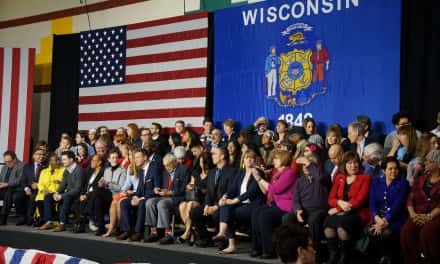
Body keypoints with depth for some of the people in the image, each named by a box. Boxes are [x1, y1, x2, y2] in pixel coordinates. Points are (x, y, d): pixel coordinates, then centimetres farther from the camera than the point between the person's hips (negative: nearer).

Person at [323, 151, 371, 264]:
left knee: (341, 224, -35)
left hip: (358, 213, -4)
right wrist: (340, 202, -11)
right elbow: (331, 198, 13)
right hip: (340, 212, 4)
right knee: (328, 223, -30)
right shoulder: (339, 177, 18)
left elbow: (359, 200, -6)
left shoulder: (365, 178, 4)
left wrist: (338, 209, -12)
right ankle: (333, 254, -16)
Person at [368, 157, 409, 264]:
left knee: (386, 233, -32)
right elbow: (372, 203, 0)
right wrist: (377, 218, -20)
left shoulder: (402, 182, -2)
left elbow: (398, 204, -12)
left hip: (397, 217, -3)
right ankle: (384, 255, 1)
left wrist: (385, 221, -23)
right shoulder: (376, 182, 9)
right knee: (371, 231, -28)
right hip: (380, 216, 3)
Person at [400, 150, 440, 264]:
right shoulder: (421, 179, 20)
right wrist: (412, 213, -6)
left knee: (427, 232, -36)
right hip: (419, 215, 4)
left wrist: (429, 216, -19)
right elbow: (411, 199, 13)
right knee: (406, 231, -28)